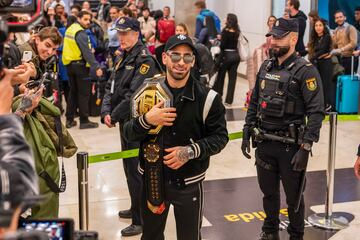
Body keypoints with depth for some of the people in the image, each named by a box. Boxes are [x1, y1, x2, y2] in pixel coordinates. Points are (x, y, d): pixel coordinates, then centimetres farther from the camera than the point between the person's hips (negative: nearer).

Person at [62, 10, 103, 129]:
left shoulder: (70, 29, 10)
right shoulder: (80, 32, -17)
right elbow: (87, 52, -23)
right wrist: (96, 67, -24)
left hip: (70, 64, 8)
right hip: (80, 65, -8)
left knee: (73, 92, 15)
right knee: (83, 94, 0)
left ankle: (69, 120, 17)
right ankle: (84, 121, 4)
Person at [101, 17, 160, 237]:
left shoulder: (144, 59, -16)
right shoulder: (123, 58, 13)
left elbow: (134, 95, -23)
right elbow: (111, 87, 10)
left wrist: (114, 116, -15)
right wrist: (106, 112, -6)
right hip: (125, 122, 9)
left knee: (136, 171, -3)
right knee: (129, 167, 19)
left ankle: (141, 221, 8)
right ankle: (136, 209, 36)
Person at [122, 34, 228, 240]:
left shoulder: (207, 98, -12)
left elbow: (220, 136, -6)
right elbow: (129, 134, -3)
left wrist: (191, 151, -22)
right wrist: (147, 120, -24)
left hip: (189, 182, -2)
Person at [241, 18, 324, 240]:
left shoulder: (305, 71, -11)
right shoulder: (266, 67, 8)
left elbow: (317, 112, -16)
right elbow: (254, 102, 14)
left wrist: (305, 148, -20)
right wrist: (246, 134, 9)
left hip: (290, 145, -5)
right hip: (264, 143, 6)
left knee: (293, 195, 9)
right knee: (268, 191, 18)